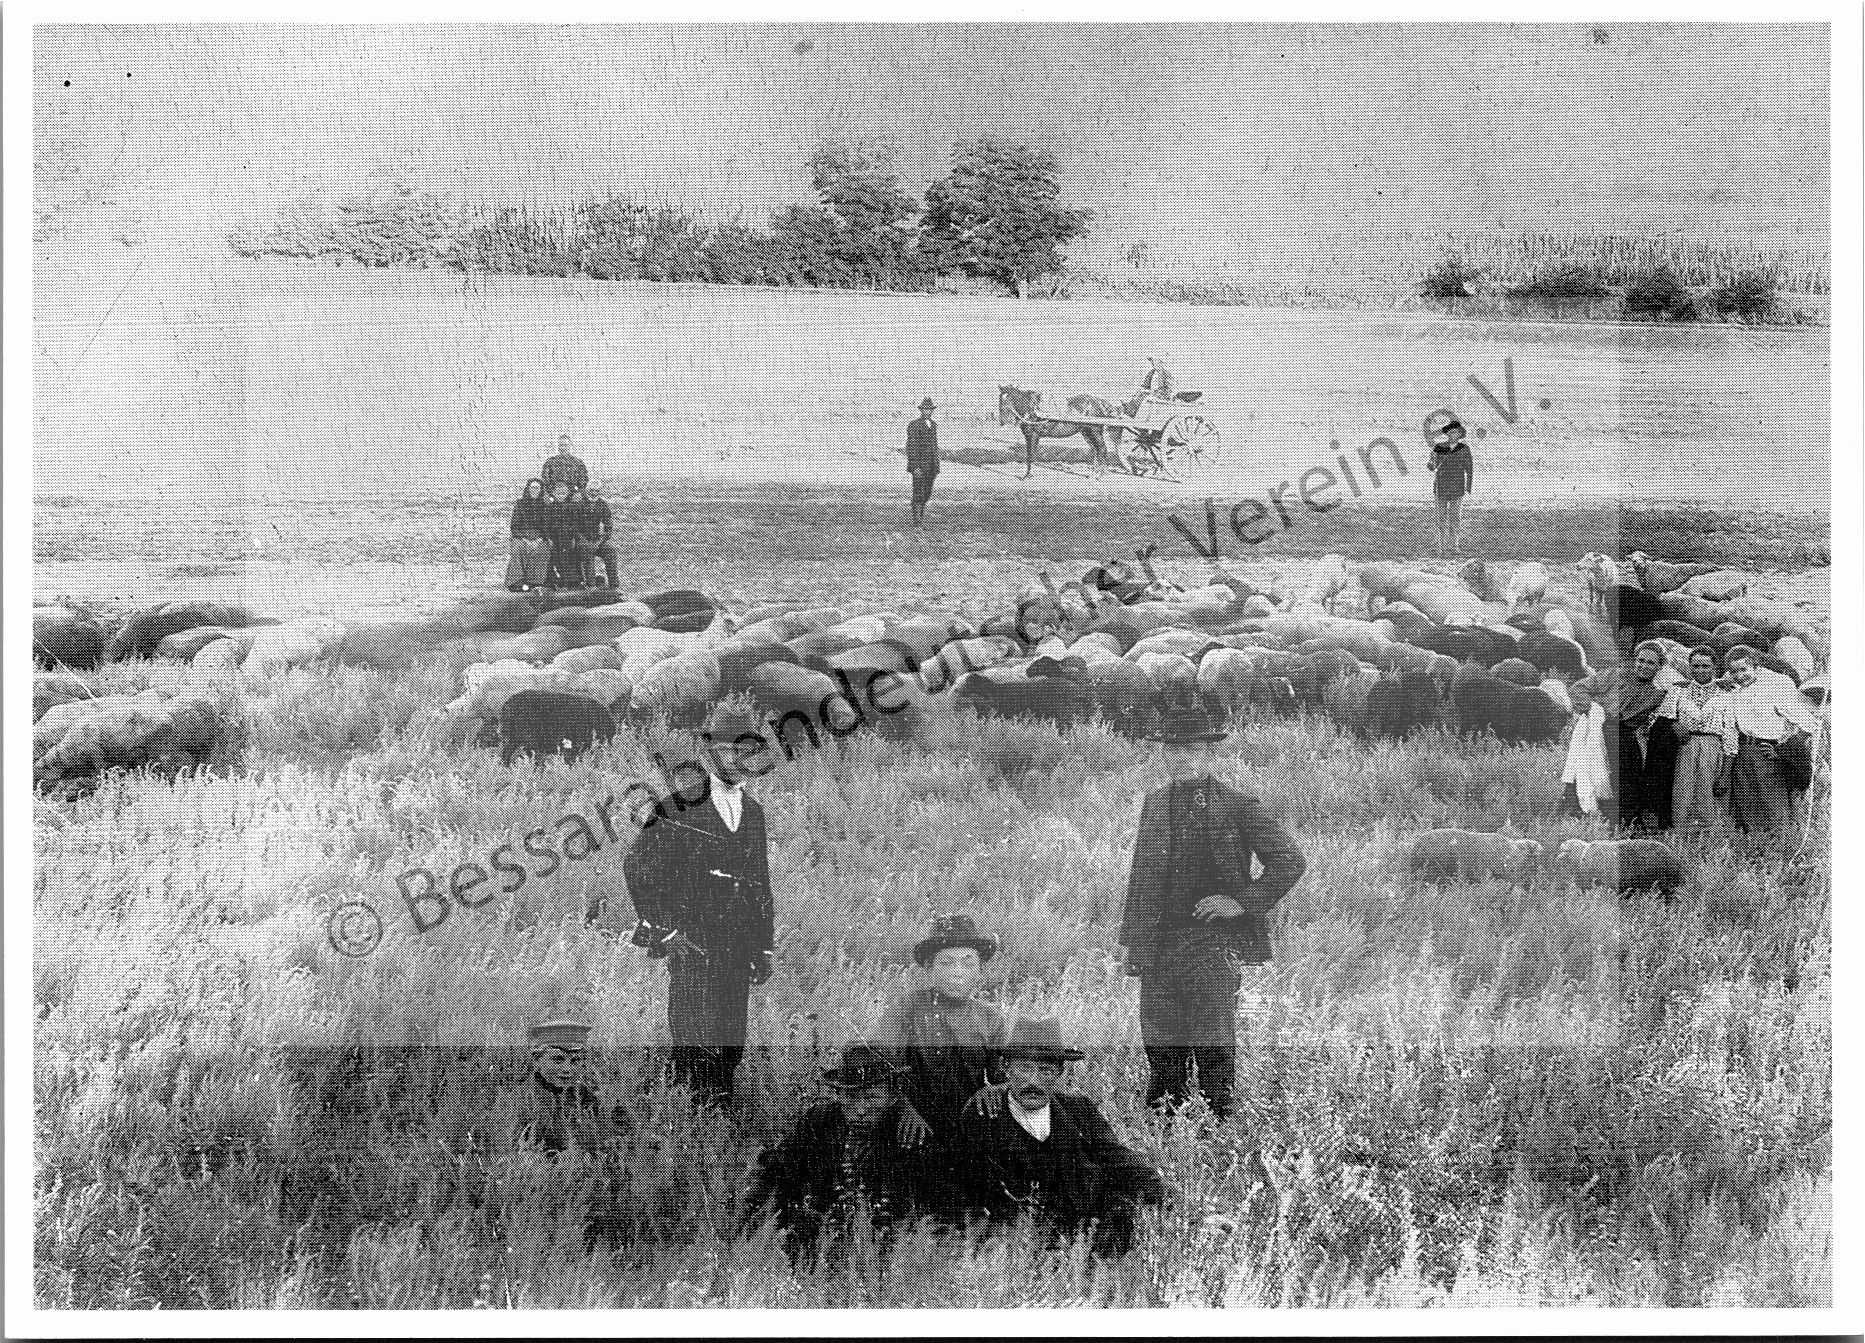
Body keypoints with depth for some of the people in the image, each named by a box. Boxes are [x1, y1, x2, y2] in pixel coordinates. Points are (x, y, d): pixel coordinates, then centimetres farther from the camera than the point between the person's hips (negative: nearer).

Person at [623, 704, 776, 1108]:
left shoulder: (753, 812, 17)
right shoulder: (679, 807, -2)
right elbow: (637, 866, -5)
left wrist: (766, 948, 18)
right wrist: (663, 929, -9)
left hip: (739, 950, 6)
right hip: (691, 942, -6)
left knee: (731, 1050, 5)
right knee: (697, 1049, -10)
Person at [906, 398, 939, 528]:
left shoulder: (933, 426, 15)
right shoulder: (914, 425, -8)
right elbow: (911, 447, -13)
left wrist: (937, 468, 16)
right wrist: (915, 467, -20)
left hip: (931, 466, 7)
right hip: (919, 465, -7)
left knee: (927, 493, 8)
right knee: (918, 493, -6)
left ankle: (921, 515, 22)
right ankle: (917, 521, -2)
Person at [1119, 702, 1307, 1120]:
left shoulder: (1238, 807, -2)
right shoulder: (1153, 804, 13)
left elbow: (1290, 861, -3)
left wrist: (1245, 904, -7)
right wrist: (1132, 941, 14)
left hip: (1215, 944, -4)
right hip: (1158, 945, 4)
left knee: (1214, 1051, -5)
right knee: (1161, 1051, 6)